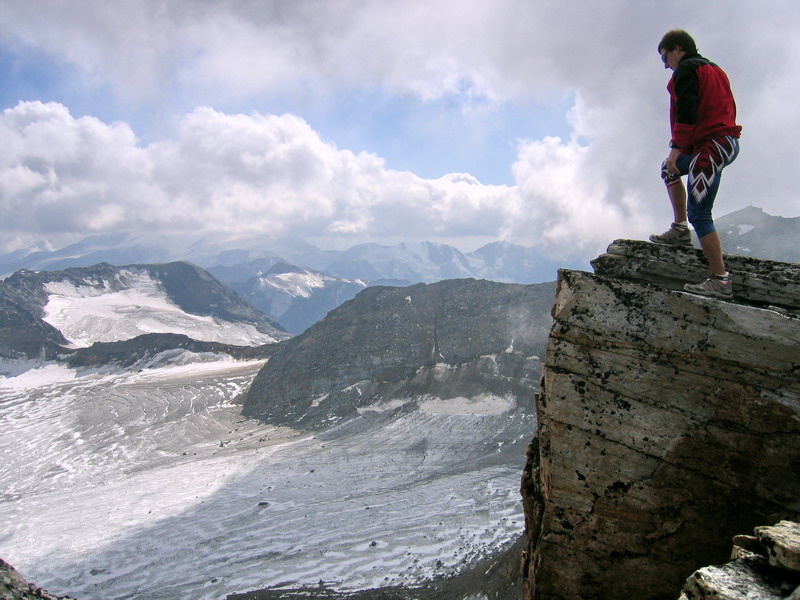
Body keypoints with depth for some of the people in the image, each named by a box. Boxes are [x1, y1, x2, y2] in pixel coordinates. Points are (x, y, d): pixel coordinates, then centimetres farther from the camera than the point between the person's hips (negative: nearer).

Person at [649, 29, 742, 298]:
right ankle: (680, 229, 26)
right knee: (669, 169, 31)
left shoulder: (686, 69, -3)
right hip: (727, 142, 11)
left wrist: (676, 149, -18)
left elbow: (687, 112, -17)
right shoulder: (713, 69, 25)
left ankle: (720, 280, -13)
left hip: (712, 146, -11)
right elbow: (727, 107, 23)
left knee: (699, 214, -12)